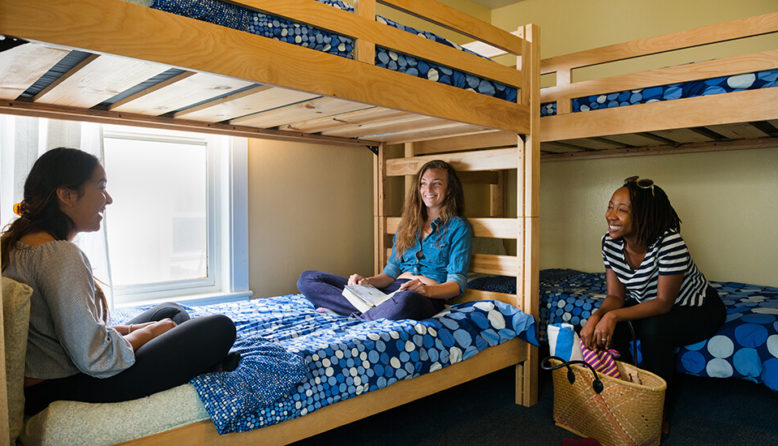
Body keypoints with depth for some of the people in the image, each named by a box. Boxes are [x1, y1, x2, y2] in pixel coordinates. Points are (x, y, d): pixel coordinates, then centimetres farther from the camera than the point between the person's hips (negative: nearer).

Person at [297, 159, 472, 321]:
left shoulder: (458, 227, 6)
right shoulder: (408, 223, 23)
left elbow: (457, 283, -3)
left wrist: (428, 290, -25)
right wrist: (368, 281, -4)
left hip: (430, 296, -5)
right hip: (390, 289, 6)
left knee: (405, 300, -47)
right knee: (307, 279, -6)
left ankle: (358, 317, -20)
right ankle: (369, 311, -21)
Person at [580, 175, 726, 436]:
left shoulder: (669, 242, -33)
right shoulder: (610, 242, -15)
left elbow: (664, 303, -29)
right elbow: (615, 296, -12)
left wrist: (614, 316, -43)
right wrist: (597, 316, -34)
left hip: (697, 309, -5)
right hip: (646, 305, 5)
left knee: (654, 330, -32)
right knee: (611, 330, -20)